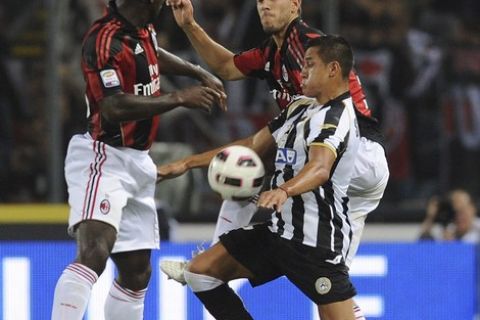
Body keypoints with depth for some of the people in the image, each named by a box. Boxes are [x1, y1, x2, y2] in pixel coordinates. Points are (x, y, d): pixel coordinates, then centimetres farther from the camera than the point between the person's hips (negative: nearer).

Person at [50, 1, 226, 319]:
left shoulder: (140, 28, 8)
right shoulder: (107, 40, -20)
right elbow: (114, 108, -28)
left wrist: (200, 74, 30)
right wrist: (179, 98, -23)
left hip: (136, 161, 10)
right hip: (103, 158, -10)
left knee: (137, 271, 13)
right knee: (94, 252, -30)